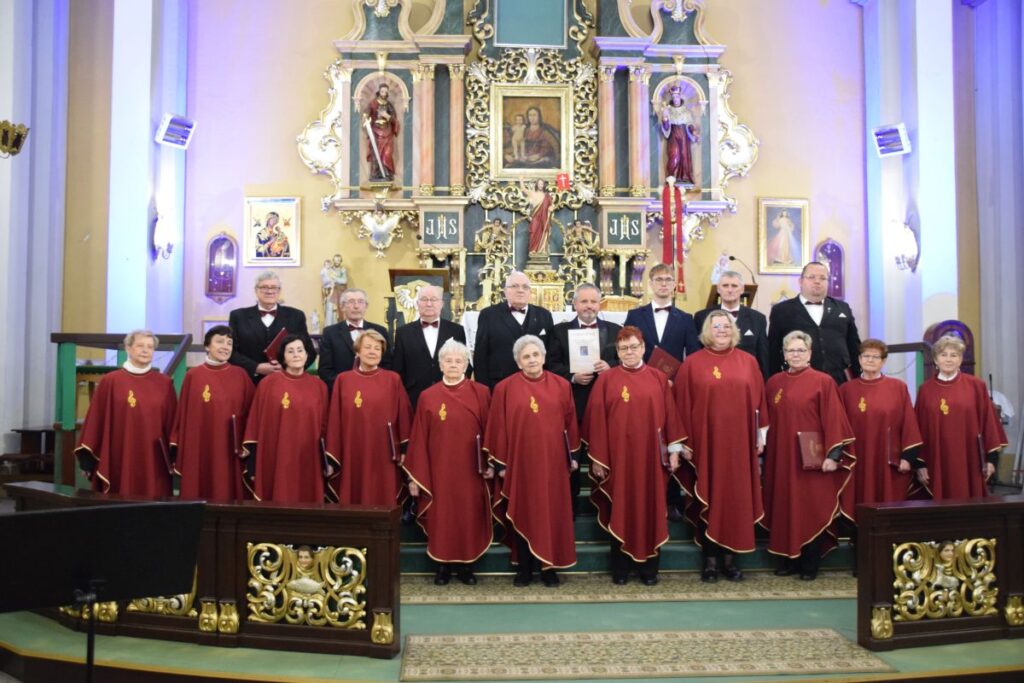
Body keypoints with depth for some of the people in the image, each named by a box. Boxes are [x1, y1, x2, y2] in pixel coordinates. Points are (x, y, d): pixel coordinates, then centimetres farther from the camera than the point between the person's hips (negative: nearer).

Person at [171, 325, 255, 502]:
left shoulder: (241, 376, 4)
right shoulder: (193, 376, 2)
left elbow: (251, 412, 4)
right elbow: (182, 414, 3)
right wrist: (177, 450, 0)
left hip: (231, 450, 1)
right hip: (199, 450, 0)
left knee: (229, 496, 2)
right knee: (198, 497, 2)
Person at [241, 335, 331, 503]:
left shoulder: (319, 387, 6)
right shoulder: (268, 384, -1)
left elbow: (324, 426, 8)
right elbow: (256, 424, 0)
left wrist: (328, 461, 5)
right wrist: (253, 465, -3)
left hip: (309, 461, 2)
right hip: (276, 459, -2)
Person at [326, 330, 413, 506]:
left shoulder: (393, 379, 2)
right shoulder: (343, 380, 4)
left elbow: (403, 415, 3)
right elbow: (335, 420, 4)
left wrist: (404, 449, -1)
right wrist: (332, 457, 1)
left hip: (383, 455, -1)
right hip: (353, 455, 1)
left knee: (383, 502, 3)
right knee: (353, 502, 5)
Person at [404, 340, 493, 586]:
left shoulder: (481, 393, 0)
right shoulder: (427, 397, 1)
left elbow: (488, 430, 1)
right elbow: (419, 438, 0)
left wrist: (490, 463, -6)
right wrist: (414, 476, -2)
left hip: (470, 470, 0)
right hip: (439, 469, 0)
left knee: (469, 515, 6)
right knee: (441, 516, 5)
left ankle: (466, 565, 20)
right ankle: (443, 565, 19)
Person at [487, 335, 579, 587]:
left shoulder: (561, 385, 1)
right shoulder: (505, 388, -4)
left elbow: (570, 422, 6)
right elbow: (498, 427, -2)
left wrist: (572, 455, 6)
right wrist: (500, 463, -4)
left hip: (553, 460, 1)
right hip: (519, 461, -1)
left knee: (552, 513, 6)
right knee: (522, 514, 6)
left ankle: (549, 567, 18)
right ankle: (524, 568, 17)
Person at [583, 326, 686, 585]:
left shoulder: (658, 378, 4)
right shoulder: (606, 379, 0)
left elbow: (670, 414, 6)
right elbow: (596, 420, -2)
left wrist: (674, 450, 1)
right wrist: (597, 458, -6)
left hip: (650, 455, 1)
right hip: (617, 455, -1)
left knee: (650, 510, 6)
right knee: (619, 511, 5)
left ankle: (649, 567, 18)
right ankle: (620, 568, 16)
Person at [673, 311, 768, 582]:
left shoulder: (748, 362, 6)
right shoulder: (692, 364, -1)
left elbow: (758, 400, 9)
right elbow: (682, 404, -1)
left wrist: (760, 437, 7)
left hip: (739, 442, 2)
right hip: (705, 442, -2)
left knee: (737, 498, 6)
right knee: (707, 499, 3)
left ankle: (730, 557, 17)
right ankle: (710, 559, 11)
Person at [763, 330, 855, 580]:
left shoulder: (823, 382, -4)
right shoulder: (773, 383, 9)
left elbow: (833, 420, -9)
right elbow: (768, 422, 12)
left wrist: (832, 454, -15)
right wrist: (765, 453, 7)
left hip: (813, 461, -4)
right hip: (781, 459, 4)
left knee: (812, 510, 1)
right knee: (786, 509, 8)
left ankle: (810, 564, 11)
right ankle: (791, 559, 19)